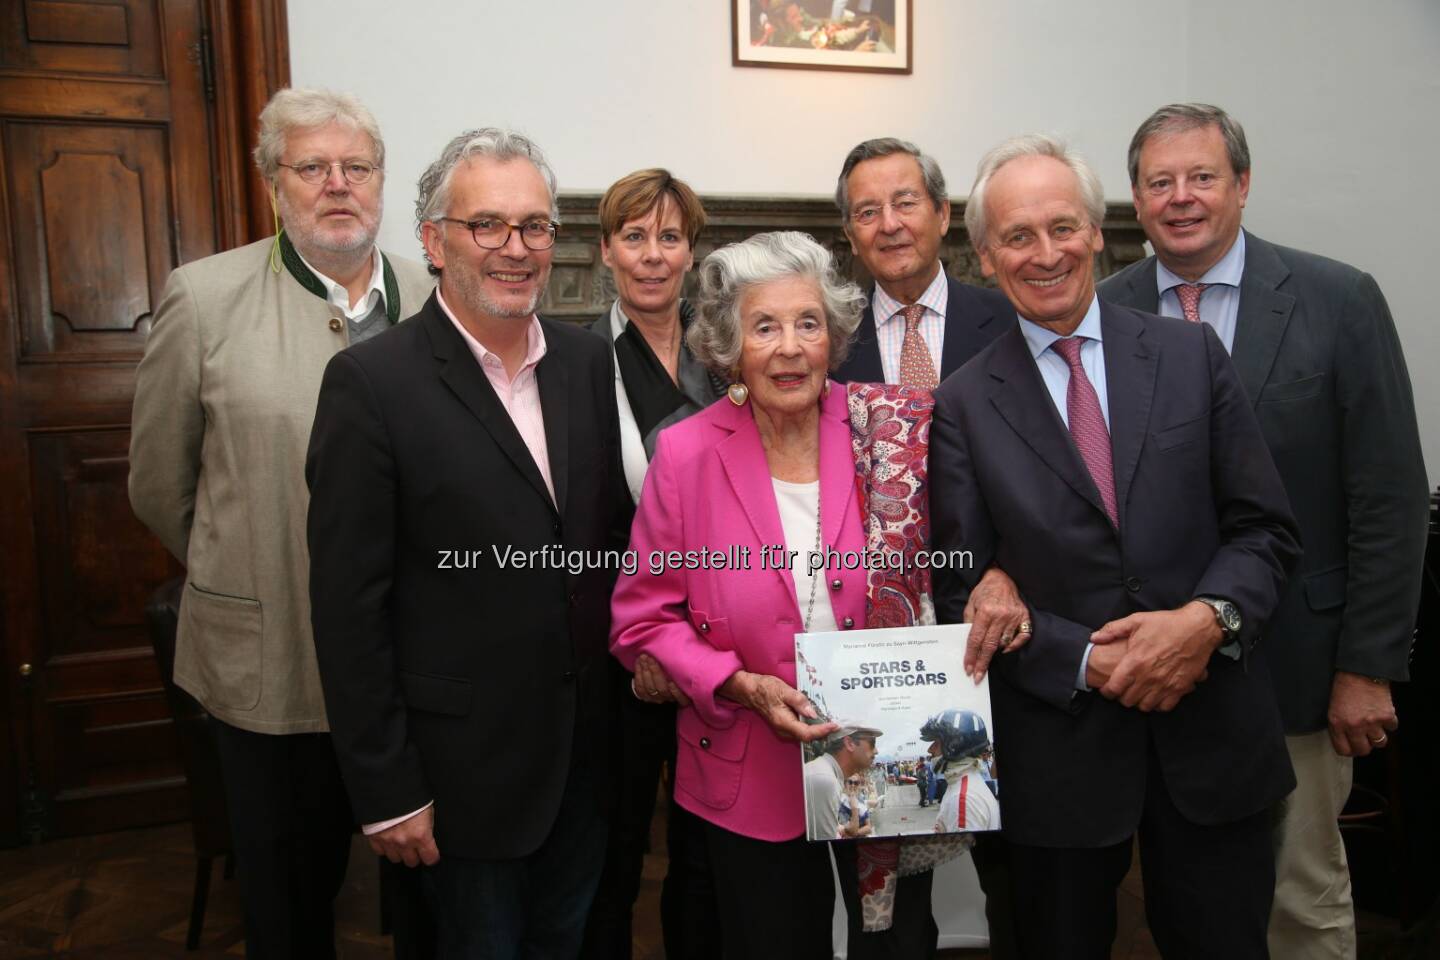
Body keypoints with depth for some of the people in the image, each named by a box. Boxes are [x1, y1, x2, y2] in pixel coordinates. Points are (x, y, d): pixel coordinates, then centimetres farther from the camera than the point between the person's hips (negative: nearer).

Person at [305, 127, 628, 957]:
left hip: (588, 751, 5)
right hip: (463, 764, -5)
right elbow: (349, 605, -14)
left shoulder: (588, 361, 1)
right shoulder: (372, 383, -15)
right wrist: (385, 790, -12)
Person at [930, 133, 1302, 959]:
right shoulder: (963, 405, -2)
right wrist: (1089, 661, -14)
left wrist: (1208, 619, -16)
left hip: (1213, 730, 1)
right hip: (1059, 744, -1)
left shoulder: (1192, 355, 2)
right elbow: (962, 592, -3)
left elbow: (1268, 530, 2)